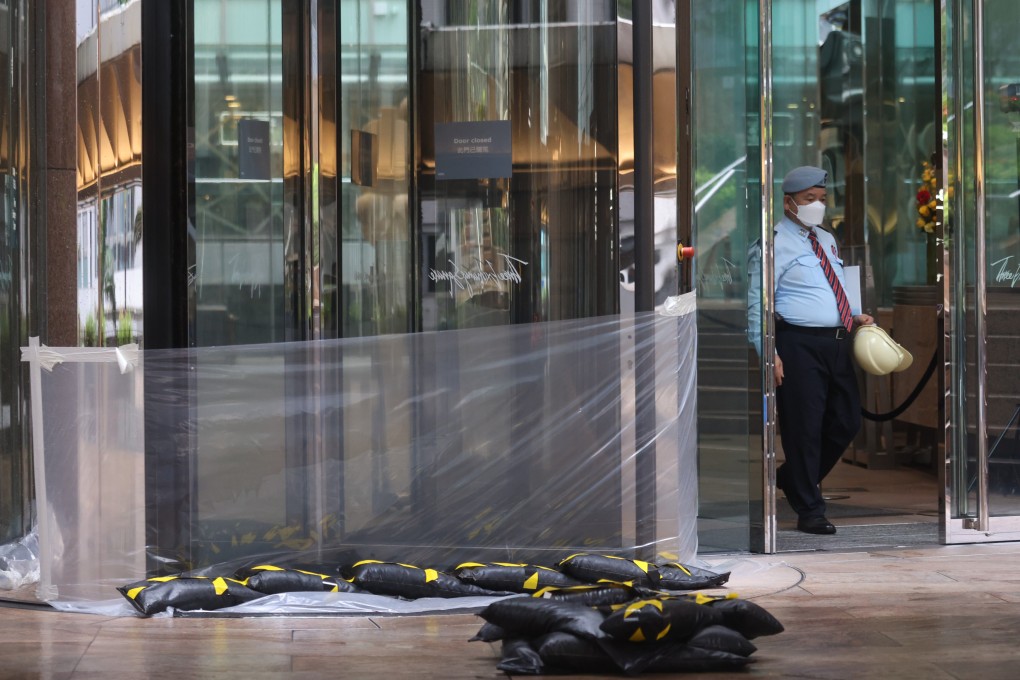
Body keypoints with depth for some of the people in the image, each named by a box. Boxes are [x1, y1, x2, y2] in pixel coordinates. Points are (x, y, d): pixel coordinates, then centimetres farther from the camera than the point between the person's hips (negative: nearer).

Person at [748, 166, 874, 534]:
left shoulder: (827, 240, 19)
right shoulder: (775, 244, -6)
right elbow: (758, 303, -10)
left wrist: (856, 315, 11)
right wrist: (769, 354, -17)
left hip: (837, 343, 8)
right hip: (799, 344, -8)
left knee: (847, 422, 12)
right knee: (804, 428, -2)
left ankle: (792, 480, 31)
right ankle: (809, 511, 7)